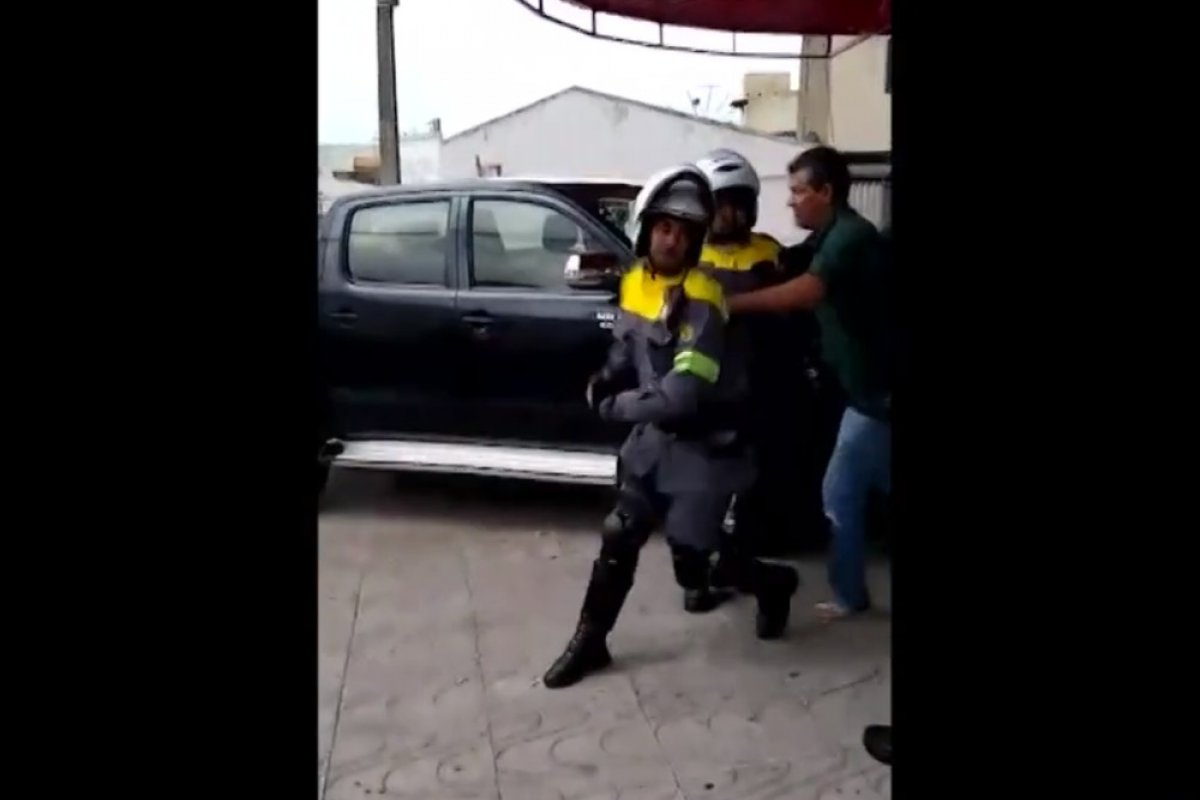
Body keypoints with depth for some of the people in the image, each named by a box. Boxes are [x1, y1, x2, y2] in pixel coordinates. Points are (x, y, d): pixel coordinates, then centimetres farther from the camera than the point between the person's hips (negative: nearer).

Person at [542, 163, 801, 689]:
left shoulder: (701, 301, -23)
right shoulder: (634, 282, 2)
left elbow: (683, 396, -29)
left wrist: (615, 406, -15)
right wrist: (606, 379, -6)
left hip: (702, 448, -7)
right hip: (653, 438, 7)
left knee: (692, 570, 1)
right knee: (618, 538, 8)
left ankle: (773, 584, 31)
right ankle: (589, 642, 24)